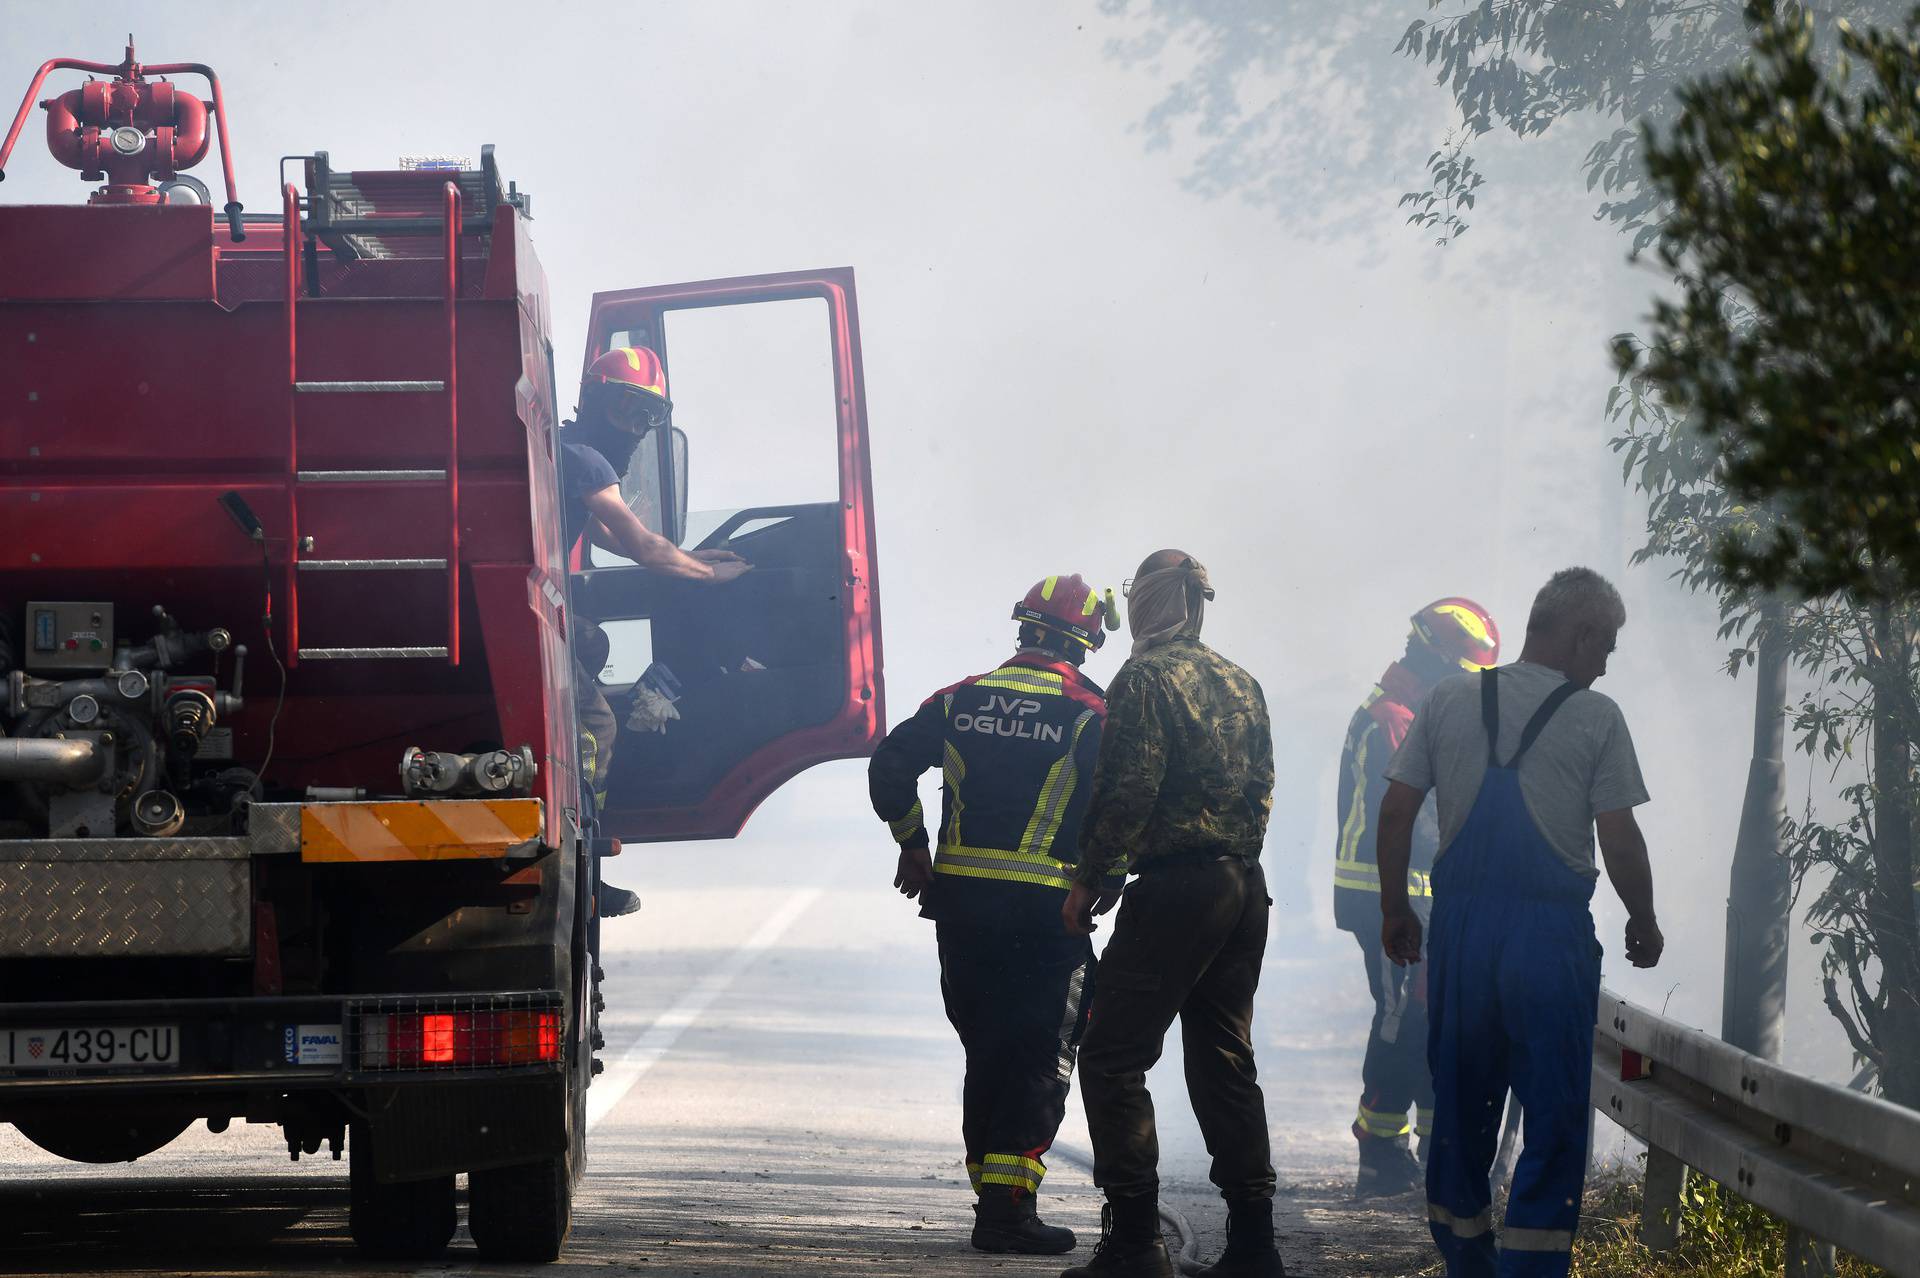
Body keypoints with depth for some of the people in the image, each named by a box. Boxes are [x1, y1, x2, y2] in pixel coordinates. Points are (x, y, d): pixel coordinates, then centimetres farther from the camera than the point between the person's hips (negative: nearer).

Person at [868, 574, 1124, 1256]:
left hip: (960, 901, 5)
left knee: (986, 1048, 17)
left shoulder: (962, 699, 8)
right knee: (1041, 1056, 0)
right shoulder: (1088, 714, -5)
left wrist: (914, 848, 18)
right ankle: (1007, 1205, -8)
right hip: (1044, 907, -5)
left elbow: (889, 766, 7)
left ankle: (988, 1192, 21)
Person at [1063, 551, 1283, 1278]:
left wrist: (1089, 881, -7)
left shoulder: (1146, 678, -8)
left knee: (1113, 1060, -4)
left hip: (1176, 889, -8)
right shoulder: (1241, 684, 15)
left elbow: (1129, 788, -15)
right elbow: (1261, 787, 15)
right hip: (1245, 888, 8)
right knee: (1224, 1063, 12)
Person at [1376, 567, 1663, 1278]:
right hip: (1551, 930, -4)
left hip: (1459, 924, 4)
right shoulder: (1596, 718, -5)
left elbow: (1395, 810, 4)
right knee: (1553, 1113, 2)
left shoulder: (1450, 700, 6)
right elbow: (1618, 838, -7)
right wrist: (1643, 922, 8)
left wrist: (1394, 910, 14)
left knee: (1458, 1104, 15)